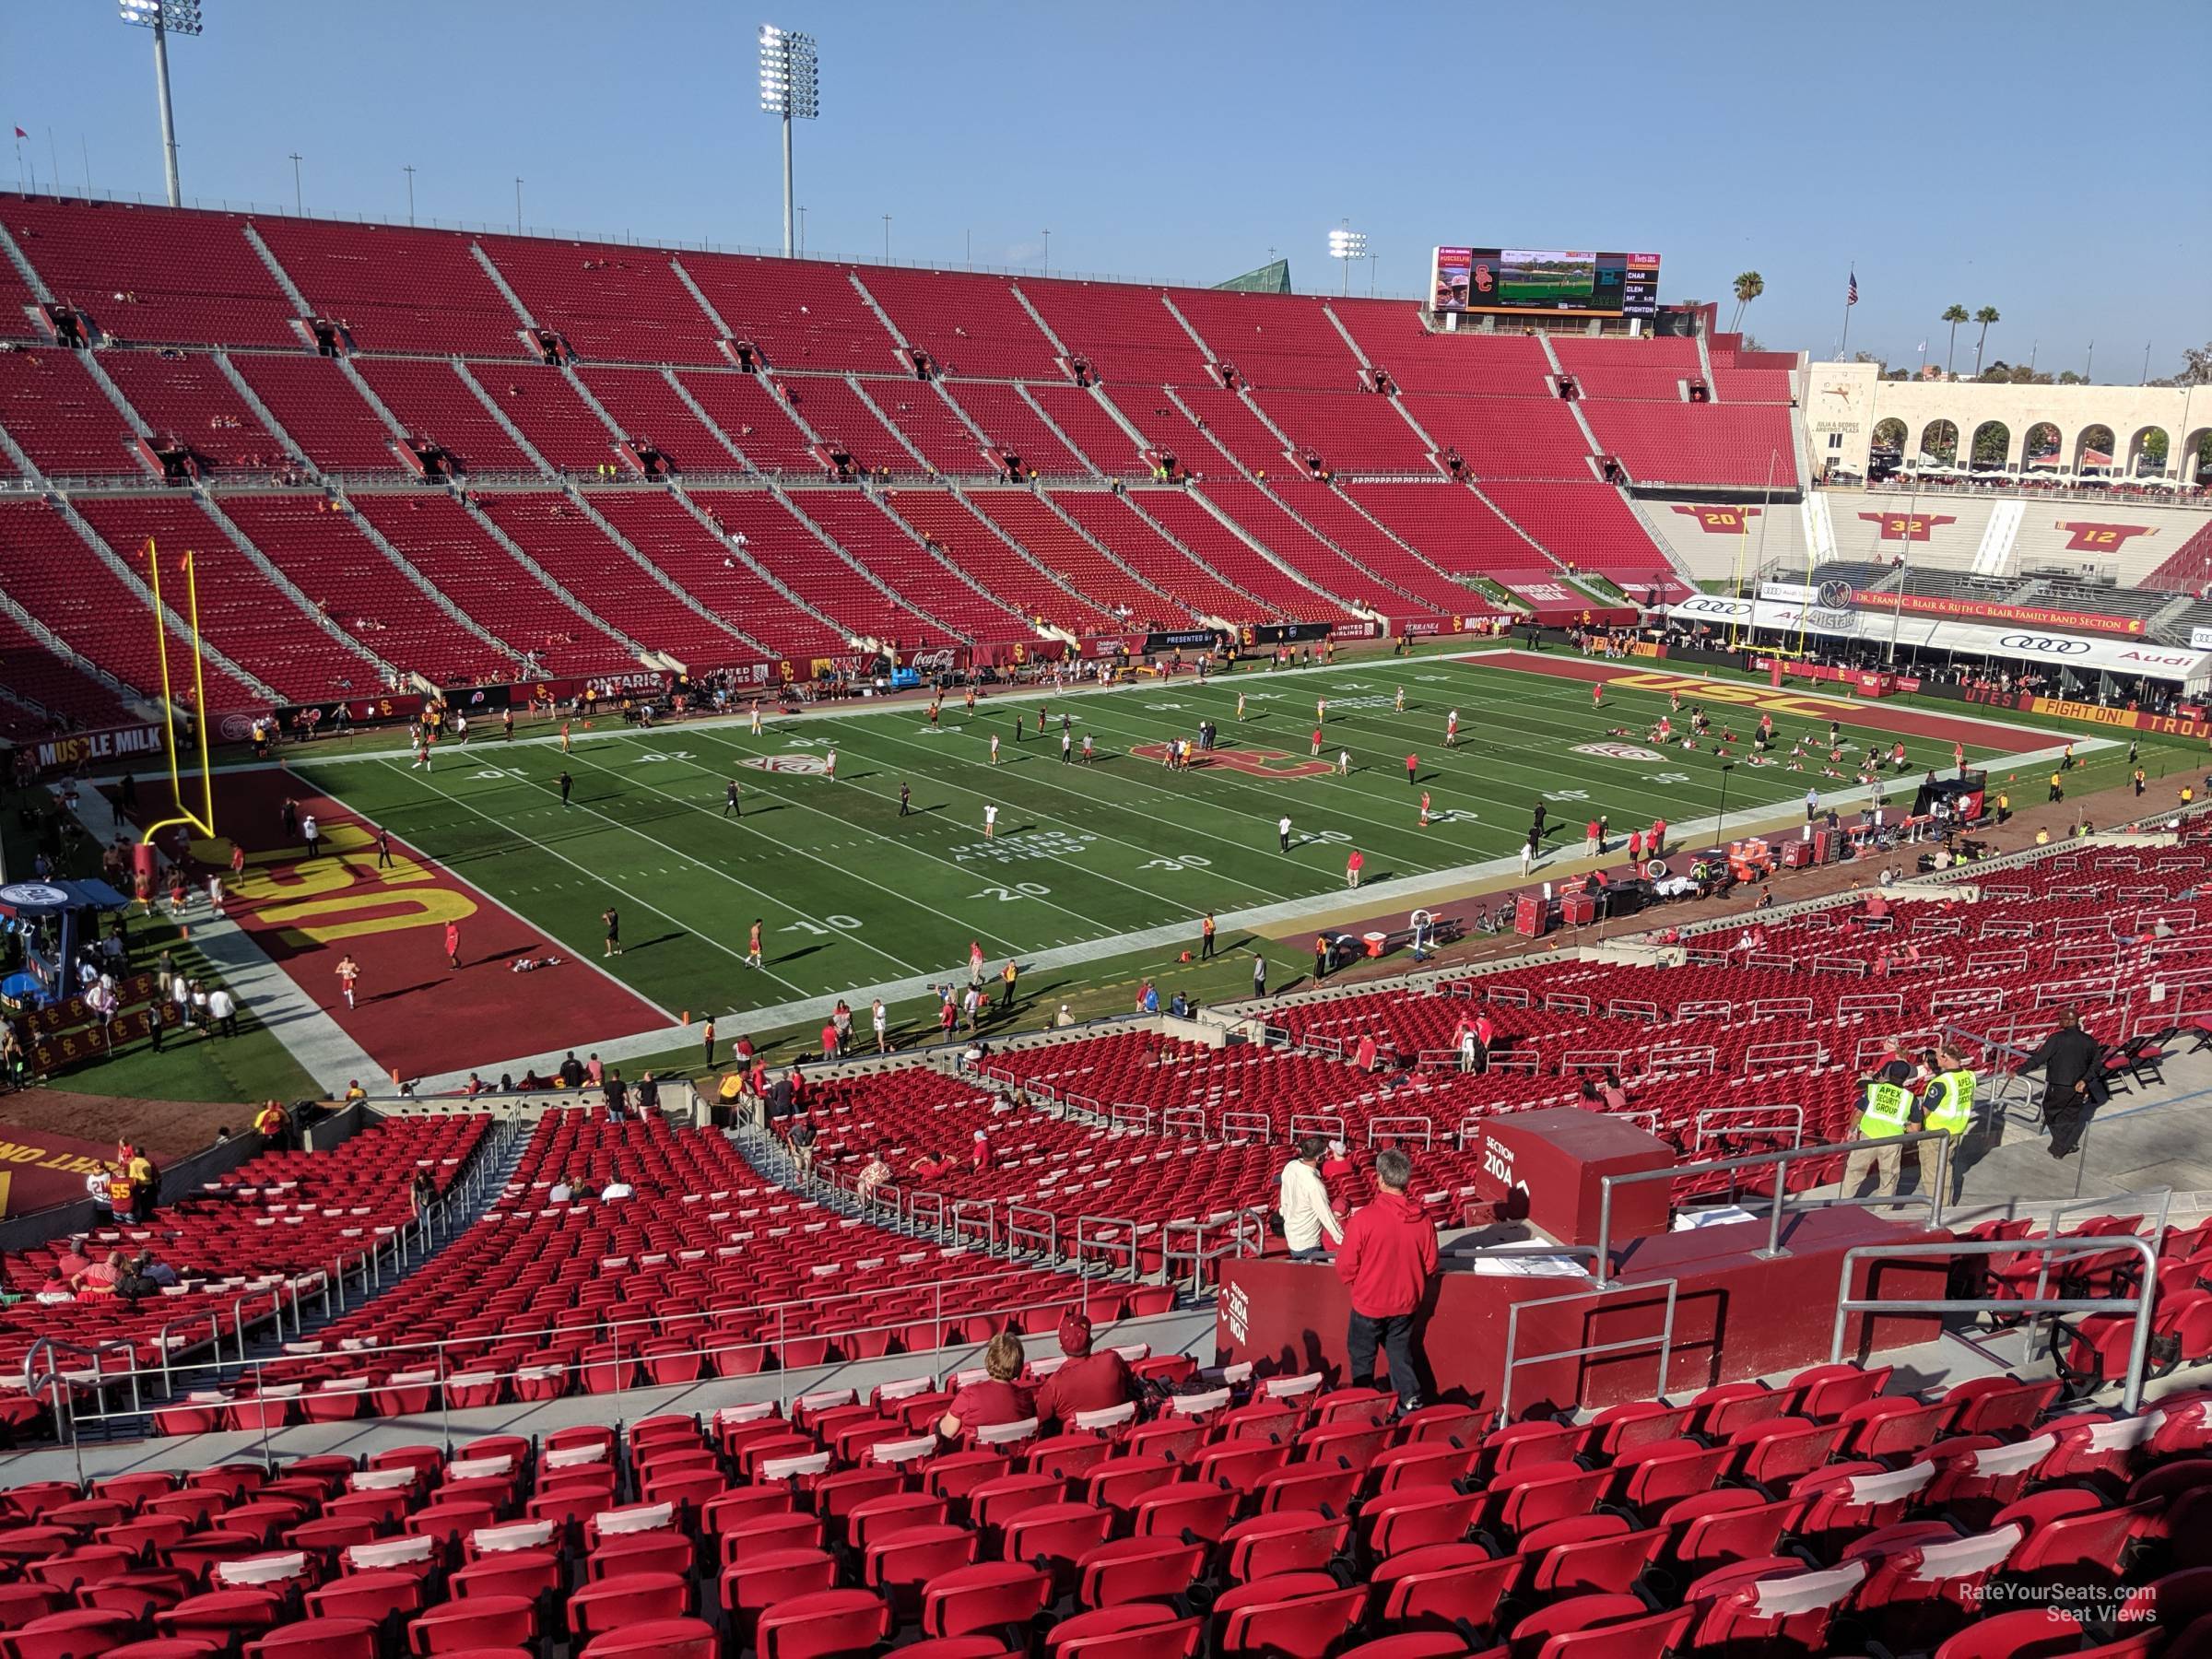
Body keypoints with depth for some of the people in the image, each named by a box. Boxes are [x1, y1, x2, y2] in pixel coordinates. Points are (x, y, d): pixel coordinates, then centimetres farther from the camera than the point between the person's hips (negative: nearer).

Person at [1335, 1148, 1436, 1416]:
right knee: (1401, 1352, 24)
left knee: (1362, 1356, 18)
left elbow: (1345, 1267, -17)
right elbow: (1430, 1264, -1)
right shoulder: (1423, 1219, -13)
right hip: (1406, 1303, 3)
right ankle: (1410, 1400, 22)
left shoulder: (1363, 1218, -26)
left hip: (1369, 1303, -3)